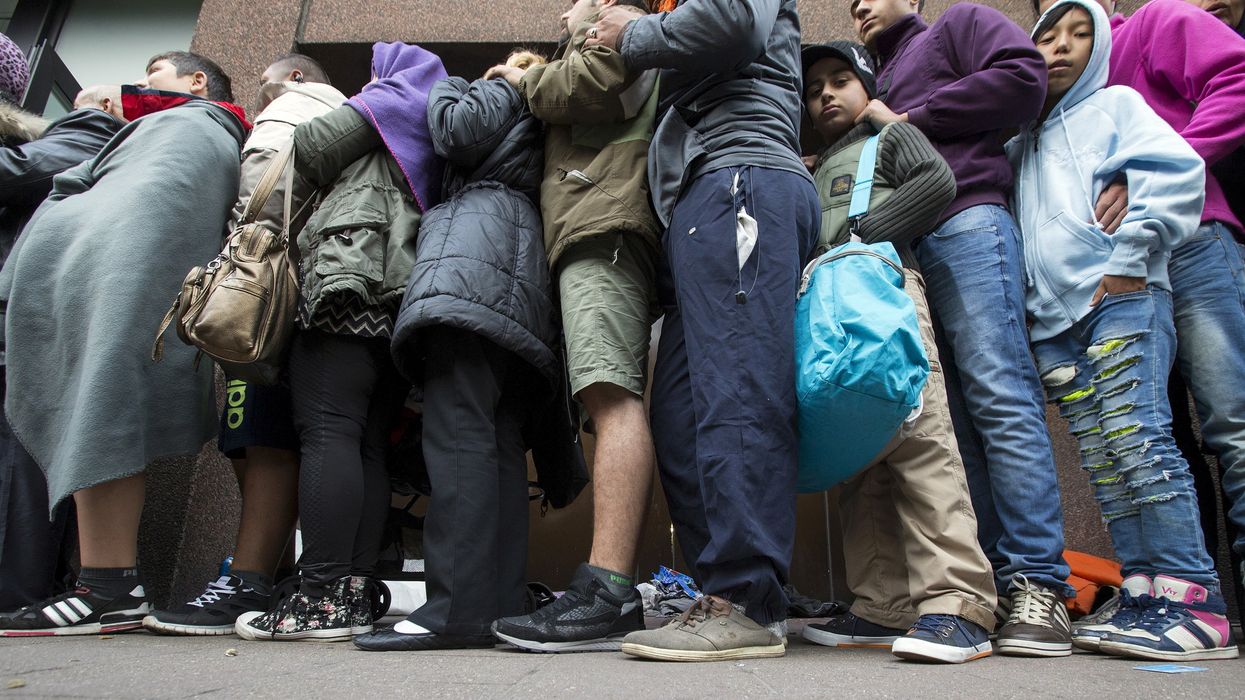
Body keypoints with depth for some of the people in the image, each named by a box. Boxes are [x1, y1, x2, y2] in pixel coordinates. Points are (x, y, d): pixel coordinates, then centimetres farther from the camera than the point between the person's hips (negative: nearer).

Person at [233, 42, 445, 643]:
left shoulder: (394, 97, 12)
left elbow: (307, 150, 7)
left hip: (352, 276, -8)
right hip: (402, 292, 8)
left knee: (327, 429, -16)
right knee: (367, 444, 0)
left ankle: (323, 599, -22)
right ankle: (355, 595, -4)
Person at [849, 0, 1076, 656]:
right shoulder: (878, 87, 36)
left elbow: (1024, 76, -1)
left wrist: (909, 121, 1)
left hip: (965, 222, -6)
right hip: (898, 250, 7)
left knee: (999, 395, -16)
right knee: (950, 417, -2)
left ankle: (1040, 584, -16)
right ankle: (998, 580, -2)